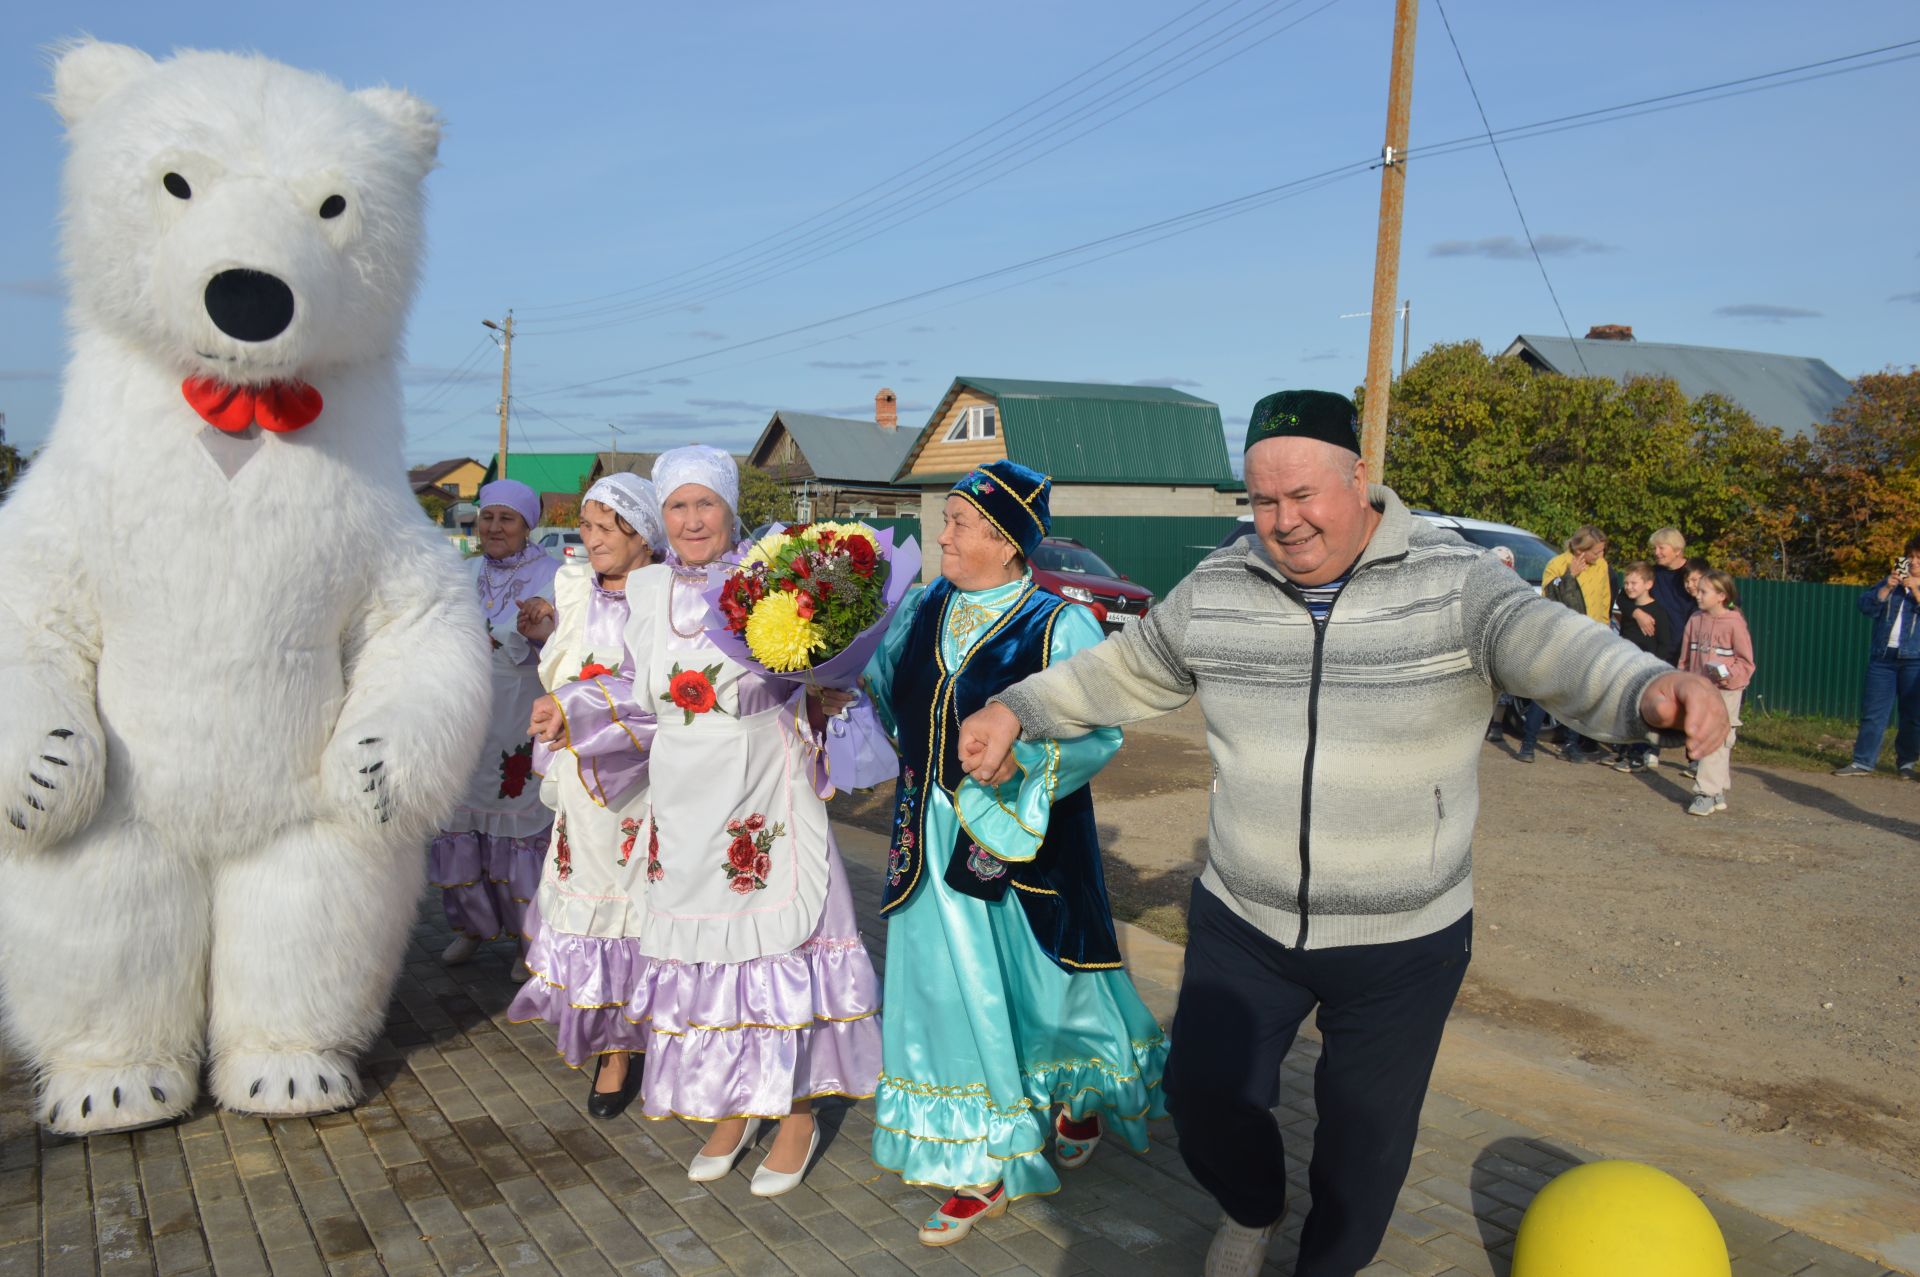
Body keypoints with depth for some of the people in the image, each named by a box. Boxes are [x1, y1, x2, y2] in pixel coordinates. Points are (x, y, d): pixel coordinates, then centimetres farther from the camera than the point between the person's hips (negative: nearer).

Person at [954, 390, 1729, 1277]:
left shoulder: (1454, 585, -14)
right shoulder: (1217, 589, -3)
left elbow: (1552, 645, -32)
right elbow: (1128, 669, 12)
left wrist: (1650, 687, -52)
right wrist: (1017, 709, 5)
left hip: (1405, 943, -2)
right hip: (1242, 925, 3)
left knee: (1367, 1139, 12)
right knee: (1204, 1095, 4)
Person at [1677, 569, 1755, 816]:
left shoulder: (1734, 623, -10)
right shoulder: (1696, 620, 7)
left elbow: (1746, 662, -6)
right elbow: (1685, 658, 14)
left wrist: (1727, 672, -22)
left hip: (1725, 691, -6)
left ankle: (1707, 793, -13)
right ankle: (1719, 792, 20)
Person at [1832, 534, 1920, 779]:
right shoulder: (1891, 582, 15)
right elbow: (1866, 605, 3)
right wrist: (1887, 588, -9)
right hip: (1882, 657, 2)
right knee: (1872, 712, -1)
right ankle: (1863, 762, 1)